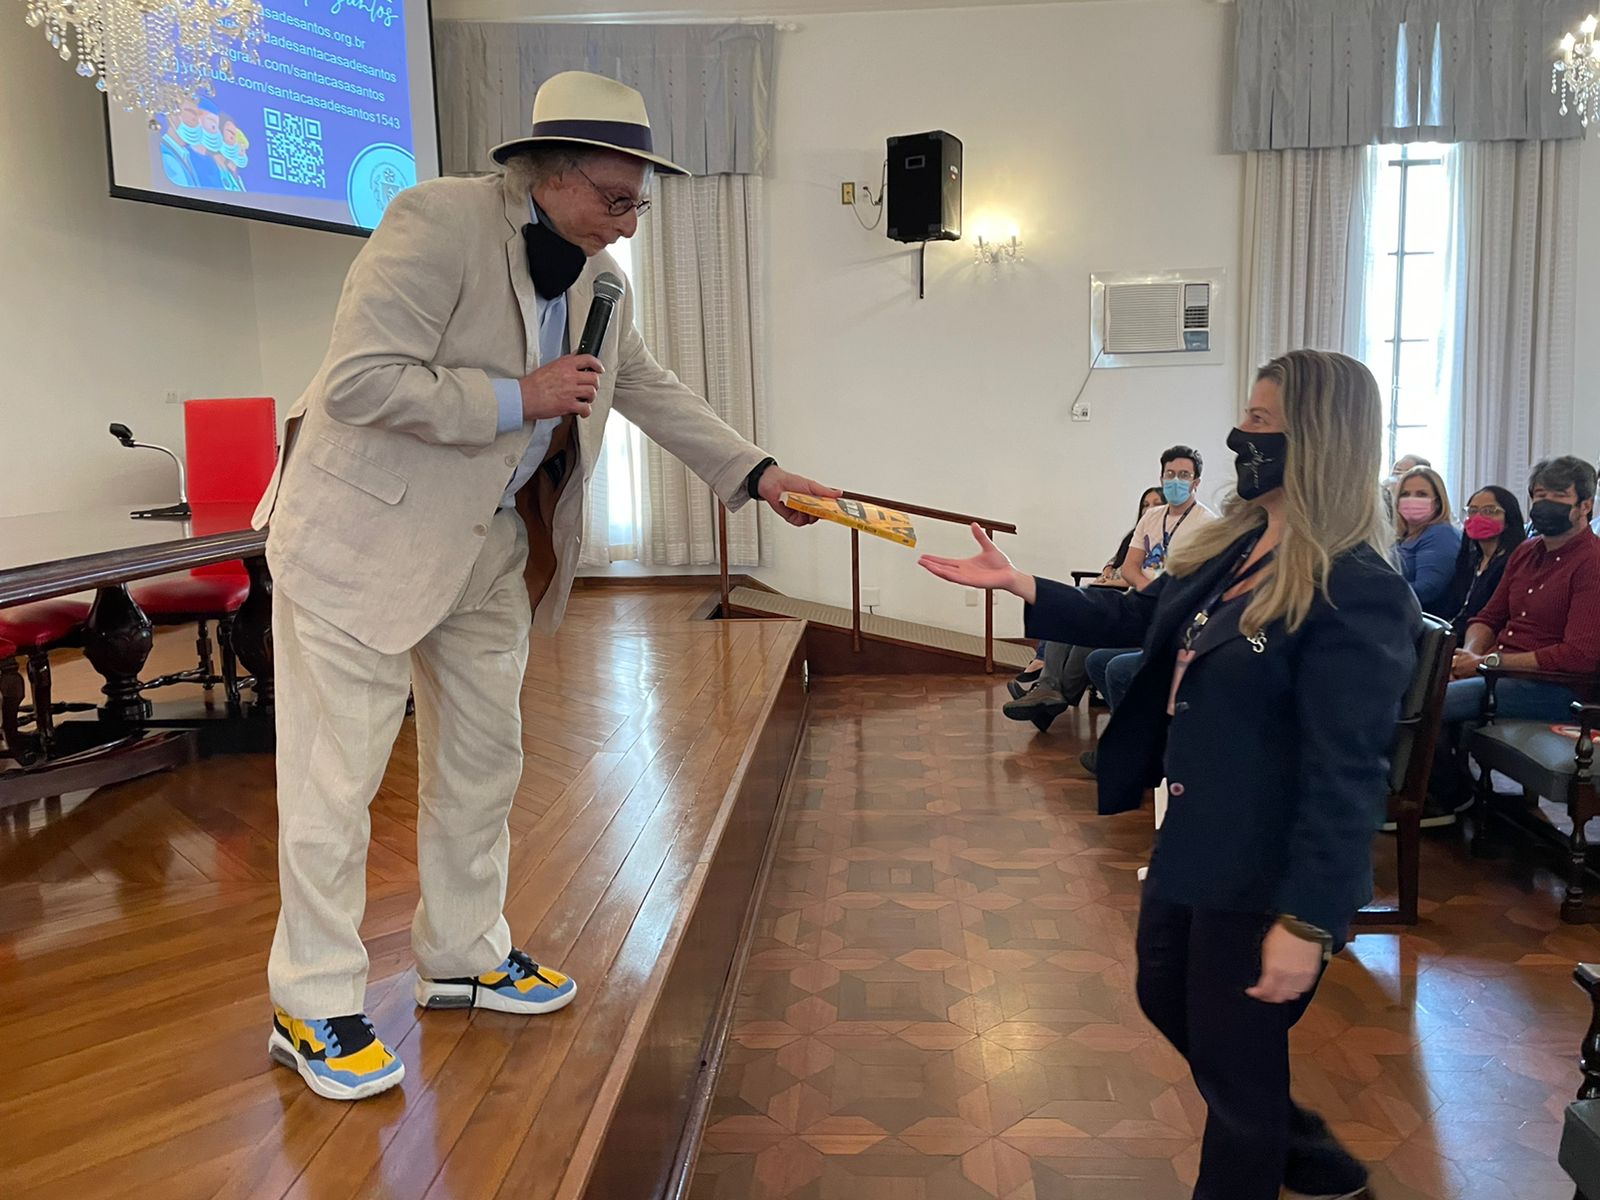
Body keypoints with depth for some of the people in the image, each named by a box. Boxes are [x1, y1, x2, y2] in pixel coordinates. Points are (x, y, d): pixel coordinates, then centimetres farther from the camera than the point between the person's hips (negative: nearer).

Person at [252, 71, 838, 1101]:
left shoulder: (602, 280, 4)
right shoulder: (437, 222, -19)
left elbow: (653, 391, 15)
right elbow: (358, 382, -25)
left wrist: (757, 474, 7)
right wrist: (520, 397, -23)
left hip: (491, 547, 8)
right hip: (367, 536, -7)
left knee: (482, 762, 15)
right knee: (338, 773, 0)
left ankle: (464, 956, 33)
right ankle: (313, 1009, 14)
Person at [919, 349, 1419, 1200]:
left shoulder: (1355, 592, -24)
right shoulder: (1235, 543, 3)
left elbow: (1348, 774, -25)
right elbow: (1139, 619, 16)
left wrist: (1307, 920, -26)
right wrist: (1020, 587, 7)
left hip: (1266, 870, -10)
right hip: (1194, 839, 10)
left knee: (1235, 1056, 9)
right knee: (1168, 1001, 27)